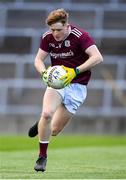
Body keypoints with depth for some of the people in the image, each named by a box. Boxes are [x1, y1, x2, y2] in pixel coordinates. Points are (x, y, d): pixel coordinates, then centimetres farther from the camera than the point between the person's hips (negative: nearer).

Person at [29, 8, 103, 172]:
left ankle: (41, 125, 36)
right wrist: (44, 72, -17)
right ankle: (42, 156, -7)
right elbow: (39, 59, 6)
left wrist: (75, 71, -33)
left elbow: (97, 57, -26)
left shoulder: (80, 36, -17)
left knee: (54, 130, -3)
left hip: (76, 86, -3)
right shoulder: (47, 38, -3)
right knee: (46, 113, -26)